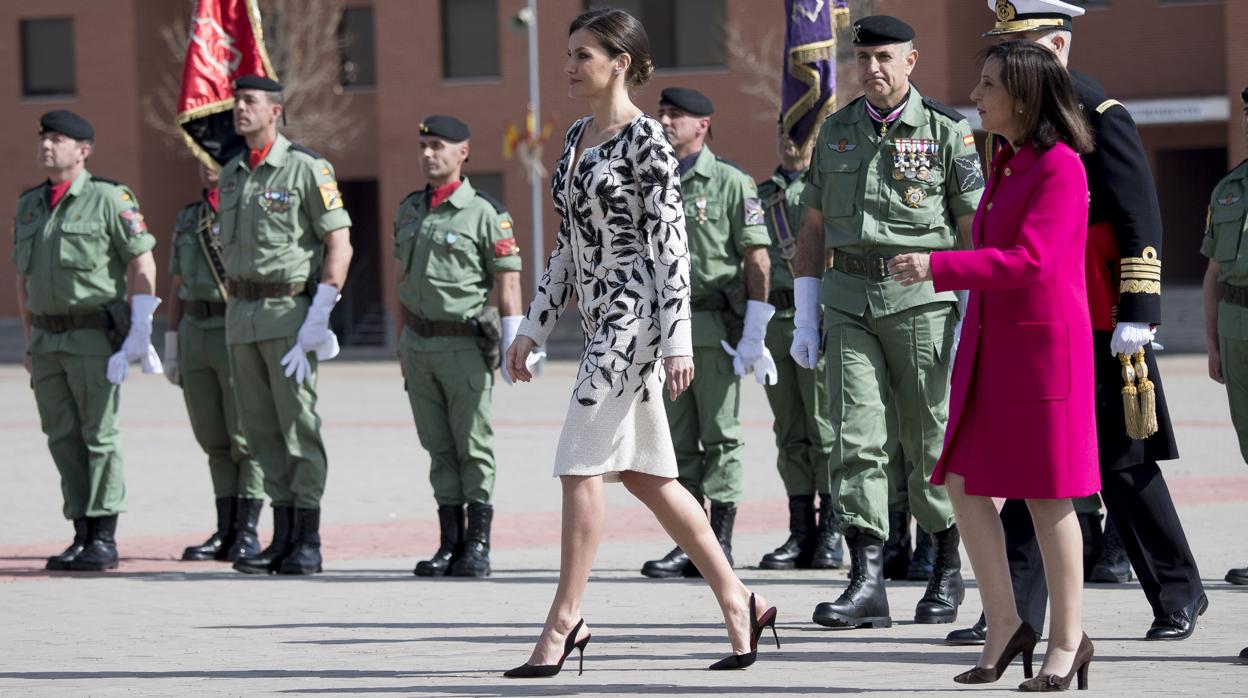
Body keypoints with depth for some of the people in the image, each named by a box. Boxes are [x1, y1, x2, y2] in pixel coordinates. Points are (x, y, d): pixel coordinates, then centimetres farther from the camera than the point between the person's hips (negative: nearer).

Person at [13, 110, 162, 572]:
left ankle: (105, 541, -2)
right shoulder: (29, 206, 12)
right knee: (63, 440, 5)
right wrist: (29, 344, 16)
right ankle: (82, 536, 10)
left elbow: (142, 263, -8)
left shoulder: (108, 199, -7)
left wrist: (140, 332, -12)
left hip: (95, 337, -6)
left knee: (99, 437, -5)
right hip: (47, 339, 6)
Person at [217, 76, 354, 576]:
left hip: (289, 310, -7)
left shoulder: (307, 168, -7)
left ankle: (308, 544, -3)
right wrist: (235, 303, 15)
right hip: (242, 315, 7)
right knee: (260, 428, 7)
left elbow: (339, 244, -10)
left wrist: (318, 317, -15)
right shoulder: (231, 175, 14)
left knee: (298, 425, -6)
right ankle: (282, 539, 11)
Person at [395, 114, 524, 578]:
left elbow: (509, 284, -9)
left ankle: (478, 545, 3)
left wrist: (513, 348, -14)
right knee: (439, 449, 7)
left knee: (473, 448, -2)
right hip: (419, 344, 6)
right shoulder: (409, 210, 12)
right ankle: (450, 544, 10)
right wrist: (402, 345, 17)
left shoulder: (484, 213, -8)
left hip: (465, 346, -6)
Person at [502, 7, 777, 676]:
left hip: (633, 314, -9)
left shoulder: (645, 139, -10)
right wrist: (533, 327, 18)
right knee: (646, 475, 10)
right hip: (600, 318, 9)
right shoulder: (577, 136, 15)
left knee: (580, 466, -10)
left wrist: (678, 340, -18)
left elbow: (670, 243, -13)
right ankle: (740, 603, 15)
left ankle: (565, 618, -6)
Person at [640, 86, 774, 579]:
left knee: (719, 437, -1)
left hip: (716, 326, -5)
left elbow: (757, 257, -6)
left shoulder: (730, 182, -2)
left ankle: (720, 542, 2)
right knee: (677, 440, 5)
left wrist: (754, 333, -12)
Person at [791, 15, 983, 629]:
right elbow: (812, 230, 15)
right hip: (850, 301, 3)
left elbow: (976, 231, -3)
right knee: (856, 440, -7)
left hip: (921, 301, -3)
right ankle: (867, 584, -11)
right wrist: (804, 318, 10)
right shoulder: (836, 132, 11)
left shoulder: (946, 133, -2)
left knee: (929, 443, 3)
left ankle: (947, 570, 20)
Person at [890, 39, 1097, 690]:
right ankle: (1003, 624, 10)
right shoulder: (1006, 164, 14)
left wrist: (937, 267, -26)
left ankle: (1066, 640, 7)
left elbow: (1029, 259, -23)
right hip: (989, 346, 8)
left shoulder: (1061, 167, -13)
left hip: (1044, 346, -8)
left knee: (1046, 496, -2)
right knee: (964, 482, 2)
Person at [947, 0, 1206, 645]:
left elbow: (1141, 222, -13)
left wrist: (1138, 314, -18)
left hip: (1097, 329, -7)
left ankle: (1178, 594, 14)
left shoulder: (1100, 117, -10)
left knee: (1122, 466, 1)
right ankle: (1017, 610, 2)